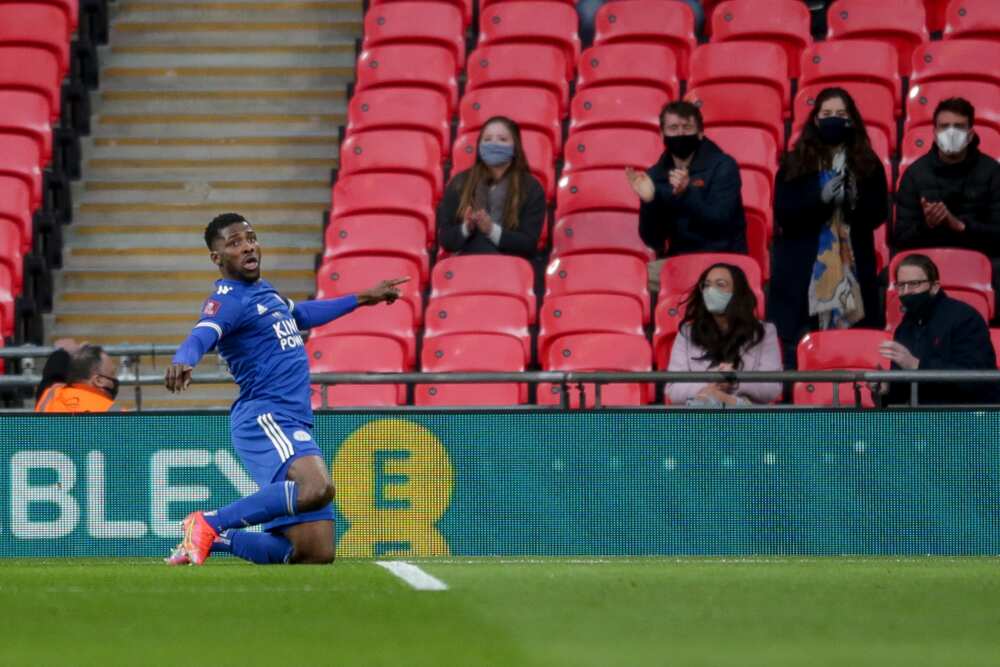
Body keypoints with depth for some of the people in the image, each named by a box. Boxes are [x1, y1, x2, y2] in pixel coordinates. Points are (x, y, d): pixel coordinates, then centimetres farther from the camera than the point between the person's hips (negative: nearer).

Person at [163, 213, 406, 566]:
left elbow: (301, 314, 42)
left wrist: (363, 298, 50)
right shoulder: (228, 301, -8)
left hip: (296, 425, 9)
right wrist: (182, 362, -51)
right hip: (265, 418, -9)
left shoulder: (261, 291, 21)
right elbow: (201, 336, -28)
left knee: (317, 554, 2)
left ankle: (214, 538, 14)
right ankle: (210, 523, -24)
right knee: (317, 488, -38)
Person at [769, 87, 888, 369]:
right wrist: (820, 199, -15)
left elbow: (879, 214, 6)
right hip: (803, 271, -1)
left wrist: (854, 201, -13)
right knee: (799, 352, -6)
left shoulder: (867, 164, 9)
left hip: (852, 269, 1)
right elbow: (783, 215, -1)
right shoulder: (794, 164, 7)